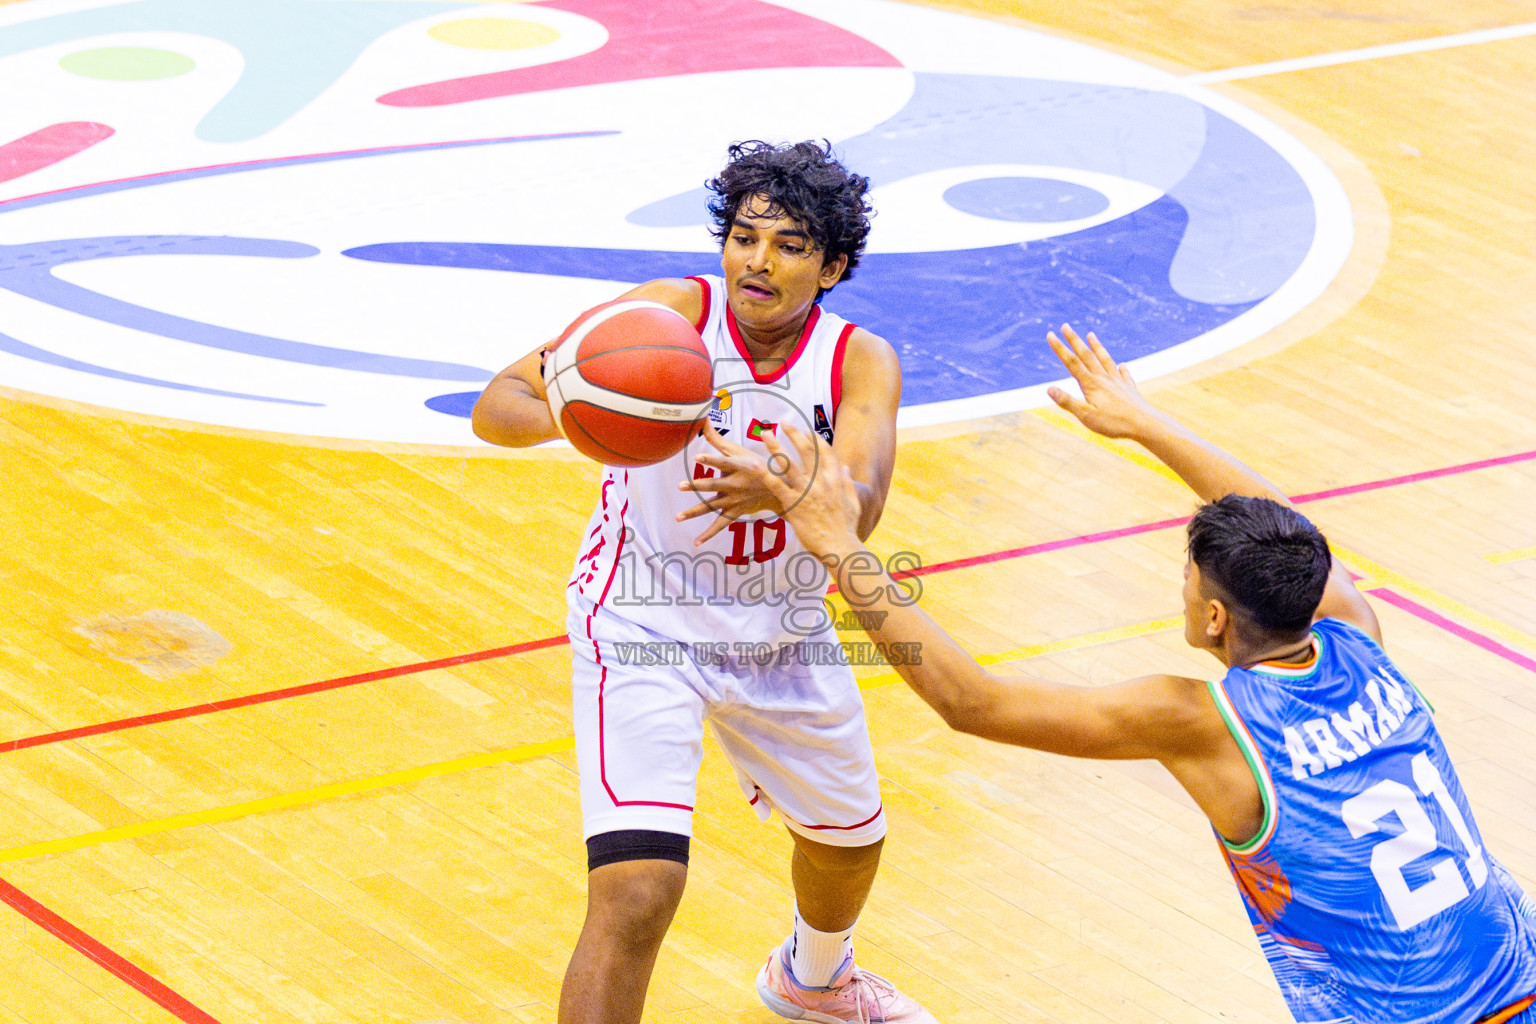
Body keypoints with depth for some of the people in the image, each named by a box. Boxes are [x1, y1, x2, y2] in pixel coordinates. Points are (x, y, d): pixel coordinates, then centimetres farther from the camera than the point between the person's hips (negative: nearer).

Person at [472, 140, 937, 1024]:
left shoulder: (860, 362, -14)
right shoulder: (669, 314, -21)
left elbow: (858, 505, -32)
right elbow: (496, 408, -27)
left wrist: (778, 487, -54)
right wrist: (571, 411, -50)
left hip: (782, 636, 5)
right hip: (645, 626, -5)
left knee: (851, 836, 27)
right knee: (637, 893, -22)